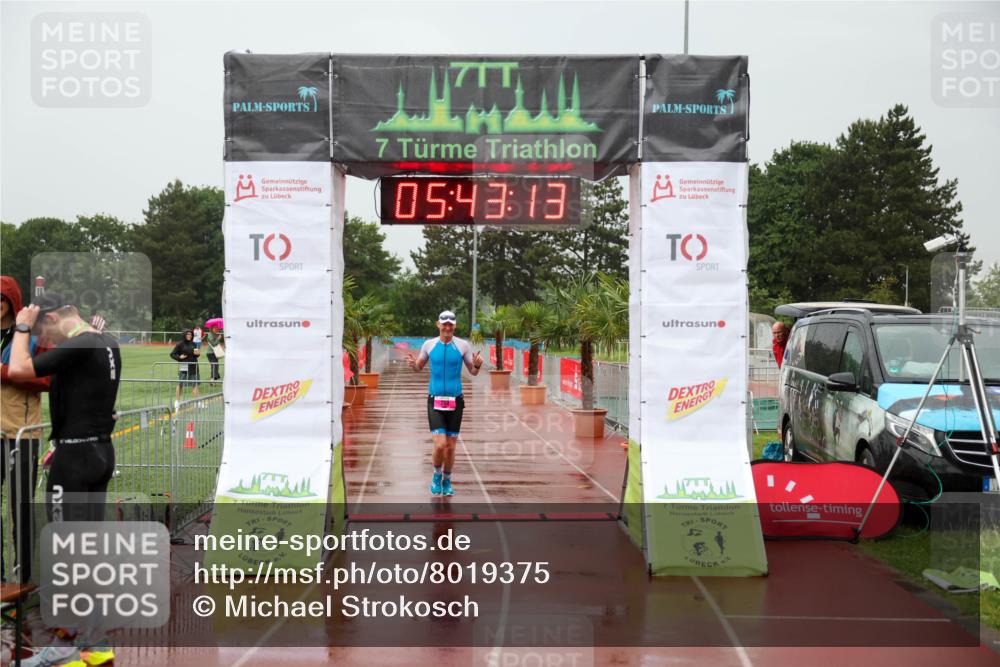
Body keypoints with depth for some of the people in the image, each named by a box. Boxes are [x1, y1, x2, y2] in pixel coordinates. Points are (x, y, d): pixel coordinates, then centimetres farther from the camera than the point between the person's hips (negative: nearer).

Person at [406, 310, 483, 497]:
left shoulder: (463, 345, -1)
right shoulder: (429, 344, 1)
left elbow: (473, 372, 6)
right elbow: (419, 367, 14)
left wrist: (477, 365, -16)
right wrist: (412, 364, -9)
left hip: (455, 401, 1)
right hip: (435, 401, -1)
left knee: (450, 447, 6)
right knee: (440, 445, -13)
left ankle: (447, 481, 29)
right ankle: (437, 475, 15)